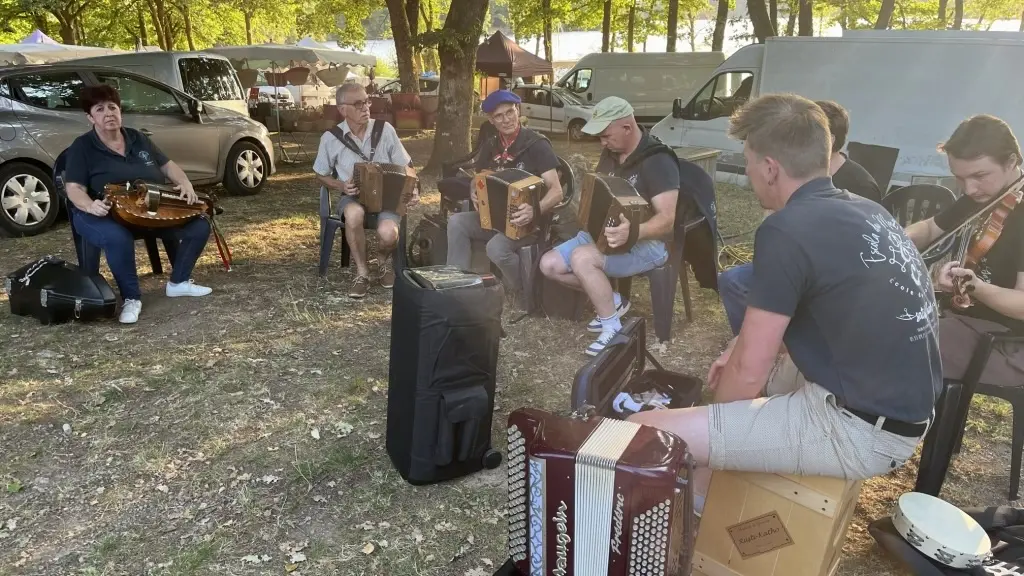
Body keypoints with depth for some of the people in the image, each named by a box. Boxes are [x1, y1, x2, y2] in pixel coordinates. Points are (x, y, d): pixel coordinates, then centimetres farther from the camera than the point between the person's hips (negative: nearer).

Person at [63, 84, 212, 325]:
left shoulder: (138, 139, 11)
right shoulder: (82, 147, -4)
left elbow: (168, 166, 16)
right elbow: (74, 188, -11)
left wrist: (186, 184, -5)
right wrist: (90, 206, -34)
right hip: (107, 215, -5)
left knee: (199, 226, -9)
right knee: (117, 238, -41)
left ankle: (178, 282, 8)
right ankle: (131, 298, -20)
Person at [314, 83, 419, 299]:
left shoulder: (385, 129, -2)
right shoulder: (331, 138, -3)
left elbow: (406, 166, 6)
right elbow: (321, 175, 10)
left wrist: (413, 188, -14)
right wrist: (341, 186, -10)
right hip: (353, 196, 0)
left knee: (388, 232, -33)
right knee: (354, 214, -39)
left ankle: (383, 261, 8)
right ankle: (362, 272, -15)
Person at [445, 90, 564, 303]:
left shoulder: (537, 145, -14)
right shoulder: (490, 145, 5)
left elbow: (556, 191, -20)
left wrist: (535, 211, -40)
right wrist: (474, 194, -7)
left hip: (529, 222, -6)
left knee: (497, 247, -32)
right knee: (457, 222, -16)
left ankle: (526, 294, -7)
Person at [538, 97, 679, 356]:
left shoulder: (657, 161, -20)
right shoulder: (610, 153, 5)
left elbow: (667, 220, -27)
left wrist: (633, 232, -44)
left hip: (647, 242, -8)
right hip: (605, 232, 9)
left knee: (581, 258, -33)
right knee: (549, 264, -5)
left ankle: (613, 329, -16)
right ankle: (611, 300, 8)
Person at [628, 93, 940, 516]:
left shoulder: (787, 231, -19)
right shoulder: (866, 211, 8)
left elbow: (748, 373, -16)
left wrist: (713, 415, 3)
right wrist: (739, 348, 15)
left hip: (858, 427, -10)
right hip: (902, 407, 10)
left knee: (644, 433, -13)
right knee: (740, 368, 30)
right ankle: (699, 508, 35)